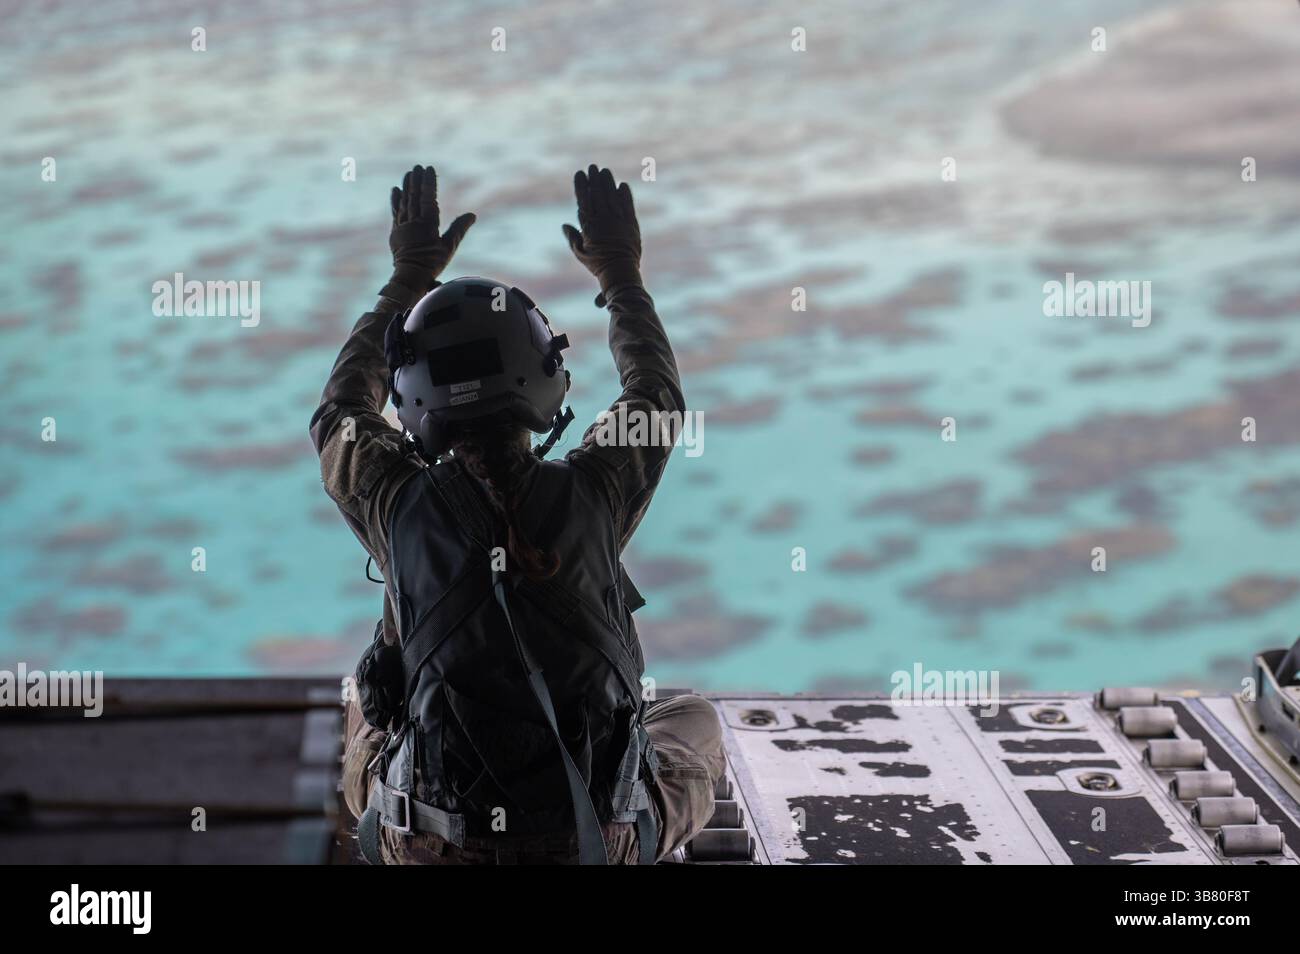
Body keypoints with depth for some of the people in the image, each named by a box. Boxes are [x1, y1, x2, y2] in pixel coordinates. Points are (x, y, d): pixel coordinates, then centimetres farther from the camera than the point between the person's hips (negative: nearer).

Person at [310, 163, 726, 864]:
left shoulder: (402, 504, -12)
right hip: (599, 847, -1)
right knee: (696, 721, 31)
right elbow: (657, 400, 12)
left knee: (366, 705, 33)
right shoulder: (591, 492, -12)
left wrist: (407, 281, 22)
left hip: (430, 854, 1)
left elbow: (339, 415, 13)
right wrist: (622, 276, 26)